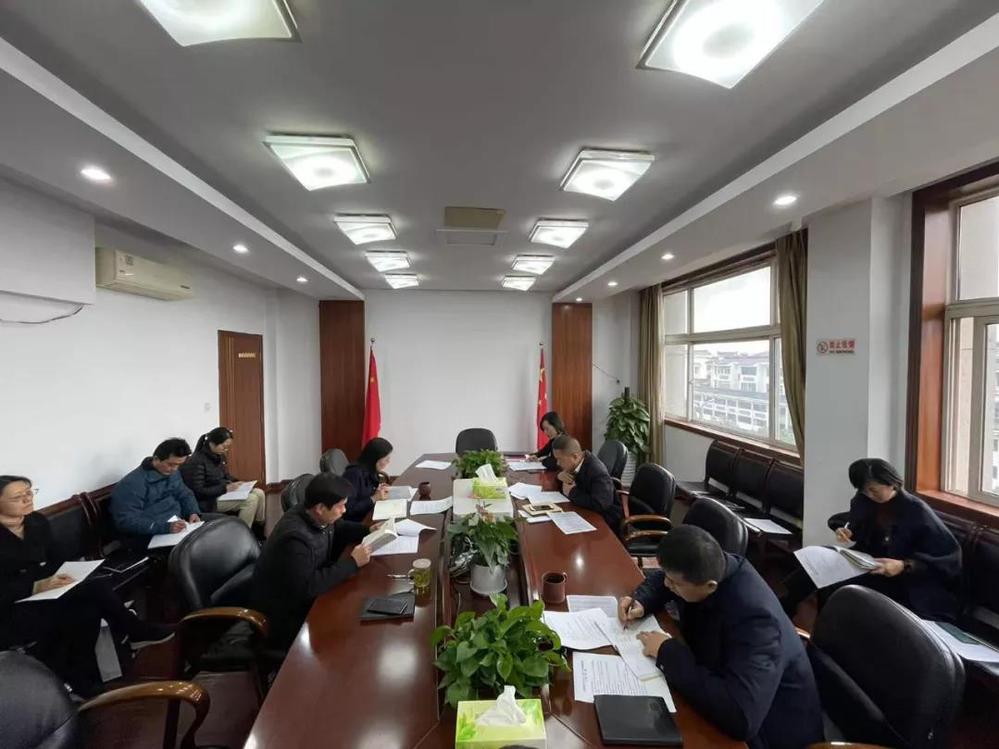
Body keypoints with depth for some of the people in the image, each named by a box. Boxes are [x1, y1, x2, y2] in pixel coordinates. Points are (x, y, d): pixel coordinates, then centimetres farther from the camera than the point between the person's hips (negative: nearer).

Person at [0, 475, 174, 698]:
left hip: (44, 596, 6)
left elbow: (56, 561, 9)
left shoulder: (37, 521, 4)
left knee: (88, 610, -25)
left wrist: (60, 579, -9)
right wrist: (38, 586, -27)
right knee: (94, 588, -28)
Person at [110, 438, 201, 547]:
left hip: (177, 521, 8)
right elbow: (127, 522, -21)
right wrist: (166, 527, -31)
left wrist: (194, 512, -3)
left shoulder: (172, 472, 8)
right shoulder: (132, 484, -16)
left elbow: (185, 494, 18)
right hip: (152, 535, -7)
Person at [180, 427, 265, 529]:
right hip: (209, 501, -8)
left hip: (224, 492, 8)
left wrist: (235, 483, -2)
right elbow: (198, 491, -20)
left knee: (259, 493, -8)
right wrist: (225, 488, -23)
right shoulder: (197, 461, -18)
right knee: (251, 499, -24)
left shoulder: (219, 456, 7)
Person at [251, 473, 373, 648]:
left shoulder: (316, 517, -9)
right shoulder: (295, 538, -34)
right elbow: (308, 587, -34)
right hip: (285, 615, -7)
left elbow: (338, 529, 12)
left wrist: (369, 530, -3)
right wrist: (352, 563, -29)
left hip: (304, 594, 8)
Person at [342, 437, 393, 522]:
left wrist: (379, 491, -3)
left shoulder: (371, 471, 2)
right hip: (355, 523, -7)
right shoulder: (354, 473, -21)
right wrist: (374, 498, -21)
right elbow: (348, 509, -23)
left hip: (370, 516, 7)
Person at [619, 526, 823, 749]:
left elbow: (740, 717, -43)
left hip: (766, 730, -6)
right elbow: (663, 579, 6)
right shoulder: (711, 567, -16)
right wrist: (640, 602, -13)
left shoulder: (754, 617, -36)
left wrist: (667, 653, -33)